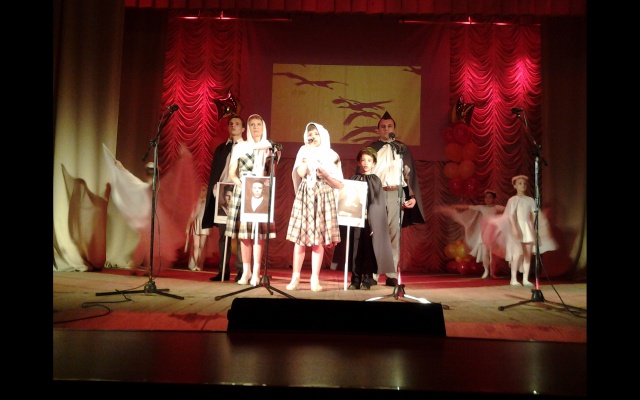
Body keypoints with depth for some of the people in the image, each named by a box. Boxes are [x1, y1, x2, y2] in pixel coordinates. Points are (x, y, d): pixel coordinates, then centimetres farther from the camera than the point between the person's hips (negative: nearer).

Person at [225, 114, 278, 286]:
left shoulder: (269, 148, 9)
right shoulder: (240, 147, 8)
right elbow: (231, 173, 5)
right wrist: (241, 184, -11)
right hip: (242, 192, 0)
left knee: (258, 231, -5)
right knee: (244, 230, 0)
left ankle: (256, 272, -3)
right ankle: (246, 271, 7)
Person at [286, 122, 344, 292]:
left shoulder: (331, 156, 5)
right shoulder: (304, 152, 8)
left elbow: (339, 184, 2)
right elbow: (300, 173, -9)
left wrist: (325, 175, -12)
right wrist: (309, 153, -8)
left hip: (323, 199, 0)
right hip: (304, 197, 1)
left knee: (319, 240, 0)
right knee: (300, 238, -2)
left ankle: (315, 279, 5)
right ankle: (295, 278, 3)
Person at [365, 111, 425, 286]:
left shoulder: (402, 149, 13)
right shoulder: (372, 148, 12)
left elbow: (410, 174, 9)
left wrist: (413, 196, -2)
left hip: (396, 194, 1)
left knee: (394, 233, -1)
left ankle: (392, 275, 1)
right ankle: (371, 274, 0)